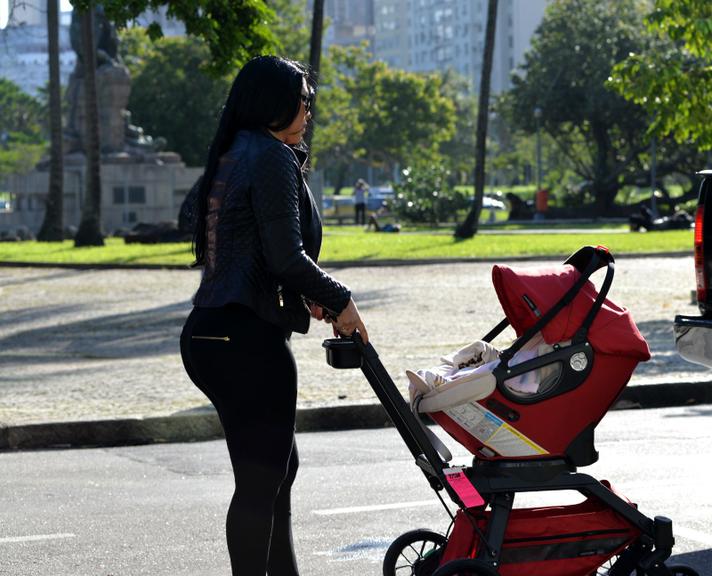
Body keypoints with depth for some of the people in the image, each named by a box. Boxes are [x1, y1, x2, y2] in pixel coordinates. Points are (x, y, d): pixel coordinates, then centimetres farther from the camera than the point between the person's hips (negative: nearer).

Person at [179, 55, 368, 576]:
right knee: (261, 481, -4)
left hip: (210, 333, 10)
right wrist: (339, 299, -6)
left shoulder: (230, 158, 17)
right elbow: (285, 256, -19)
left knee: (279, 466, 21)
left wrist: (306, 295, 14)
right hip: (249, 338, -10)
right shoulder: (273, 157, -12)